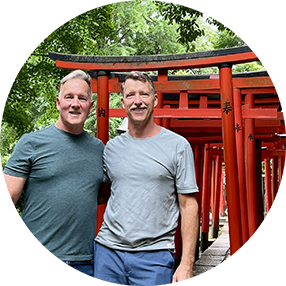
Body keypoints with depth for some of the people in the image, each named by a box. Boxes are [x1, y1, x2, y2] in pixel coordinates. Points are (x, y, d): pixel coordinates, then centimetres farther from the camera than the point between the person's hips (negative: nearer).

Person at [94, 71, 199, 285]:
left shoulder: (177, 145, -3)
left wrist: (187, 263, -10)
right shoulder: (111, 147, 8)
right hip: (107, 250, 3)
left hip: (154, 254, -3)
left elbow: (188, 206, -4)